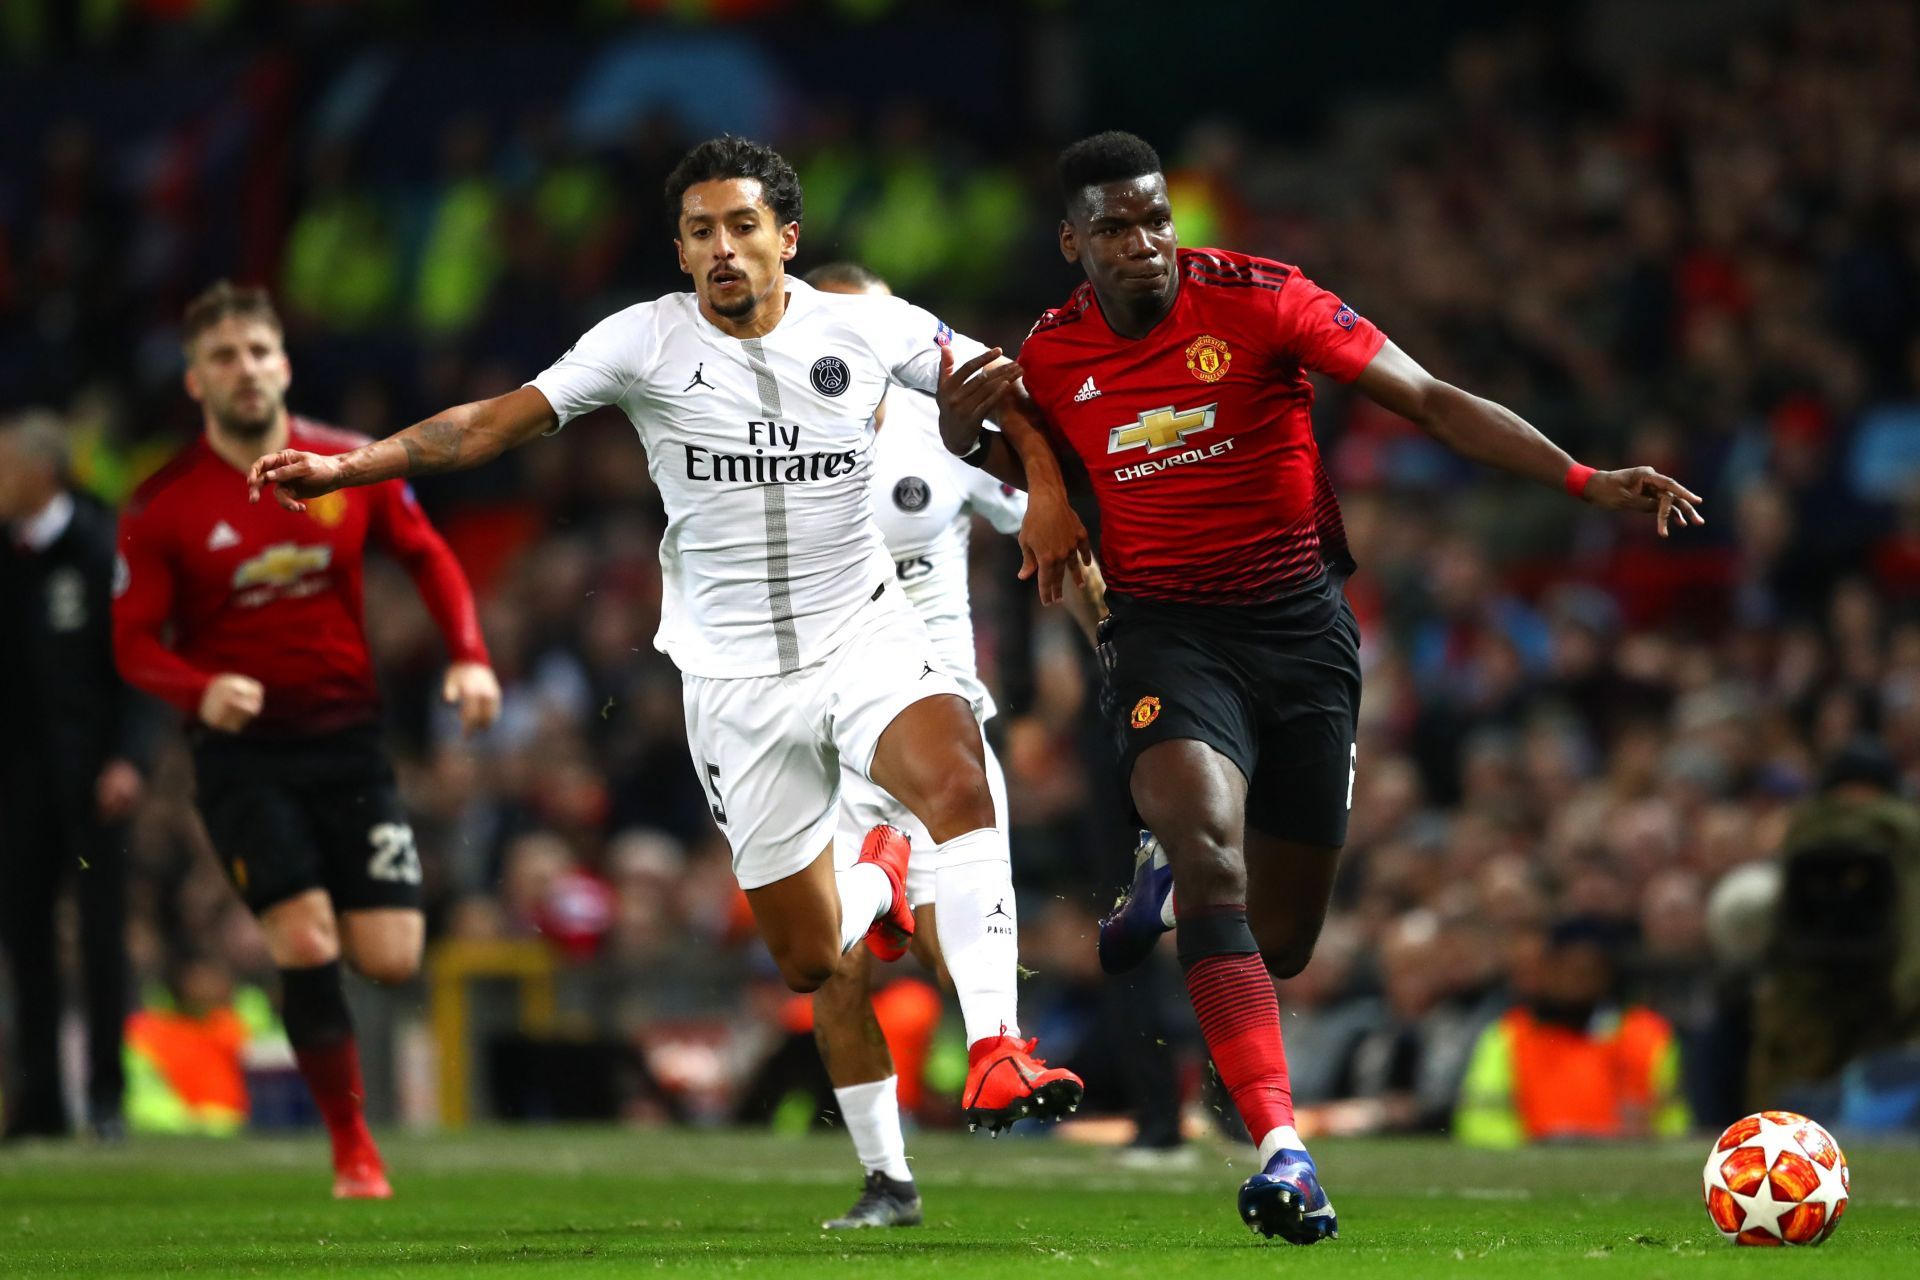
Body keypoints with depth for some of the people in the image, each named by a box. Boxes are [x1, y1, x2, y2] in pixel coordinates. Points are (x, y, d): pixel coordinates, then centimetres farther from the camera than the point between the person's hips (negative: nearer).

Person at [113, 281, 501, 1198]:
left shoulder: (352, 469, 0)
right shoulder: (163, 506, -6)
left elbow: (428, 559, 12)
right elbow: (133, 641, -5)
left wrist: (469, 658, -4)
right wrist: (202, 689, -25)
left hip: (348, 738, 2)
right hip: (242, 750, -2)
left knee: (392, 958, -5)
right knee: (307, 944, -16)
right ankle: (353, 1149, 1)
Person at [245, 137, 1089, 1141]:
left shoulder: (867, 329, -2)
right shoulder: (644, 343, -6)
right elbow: (497, 421, -8)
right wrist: (346, 466, -16)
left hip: (864, 633, 0)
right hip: (734, 674, 0)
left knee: (957, 782, -33)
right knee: (808, 961, 2)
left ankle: (995, 1054, -31)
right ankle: (875, 880, 40)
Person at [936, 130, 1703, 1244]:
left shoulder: (1258, 299, -8)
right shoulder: (1050, 358, 1)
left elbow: (1429, 401, -8)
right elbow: (997, 473, 21)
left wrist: (1585, 482, -15)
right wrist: (965, 426, -4)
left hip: (1303, 626, 0)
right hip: (1168, 629, 0)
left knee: (1281, 945, 6)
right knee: (1213, 846, -29)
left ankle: (1170, 893, 45)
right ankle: (1282, 1148, -33)